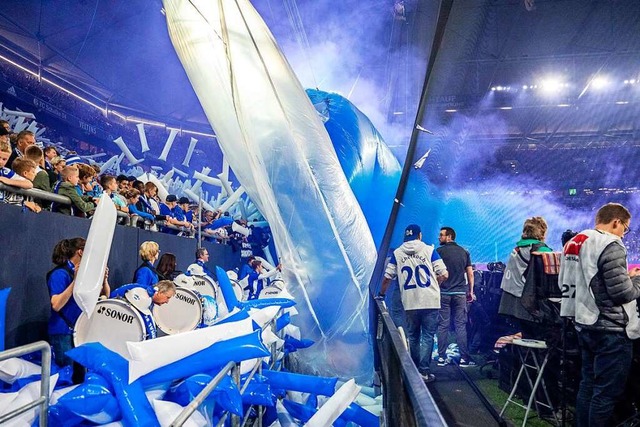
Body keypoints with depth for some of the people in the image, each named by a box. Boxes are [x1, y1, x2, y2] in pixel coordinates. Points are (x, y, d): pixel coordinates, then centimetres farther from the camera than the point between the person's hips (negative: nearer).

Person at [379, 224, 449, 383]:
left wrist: (381, 294, 22)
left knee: (413, 337, 16)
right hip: (430, 301, -2)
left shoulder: (397, 253, 5)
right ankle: (424, 371, 2)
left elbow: (387, 277, 5)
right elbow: (444, 275, -2)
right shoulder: (429, 250, 1)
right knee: (428, 337, 5)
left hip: (410, 303, 2)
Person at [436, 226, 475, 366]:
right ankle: (464, 358, 4)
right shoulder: (464, 252, 8)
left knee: (443, 325, 2)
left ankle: (442, 357, 6)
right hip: (460, 293, 2)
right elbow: (470, 274, 8)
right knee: (460, 325, 5)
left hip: (443, 293, -2)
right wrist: (471, 291, 15)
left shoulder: (439, 251, -3)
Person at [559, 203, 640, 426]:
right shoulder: (610, 245, -15)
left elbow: (564, 284, 18)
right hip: (610, 330, -9)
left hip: (585, 325, 9)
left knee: (588, 386, 17)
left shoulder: (574, 243, 11)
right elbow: (622, 292, -18)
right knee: (606, 393, 0)